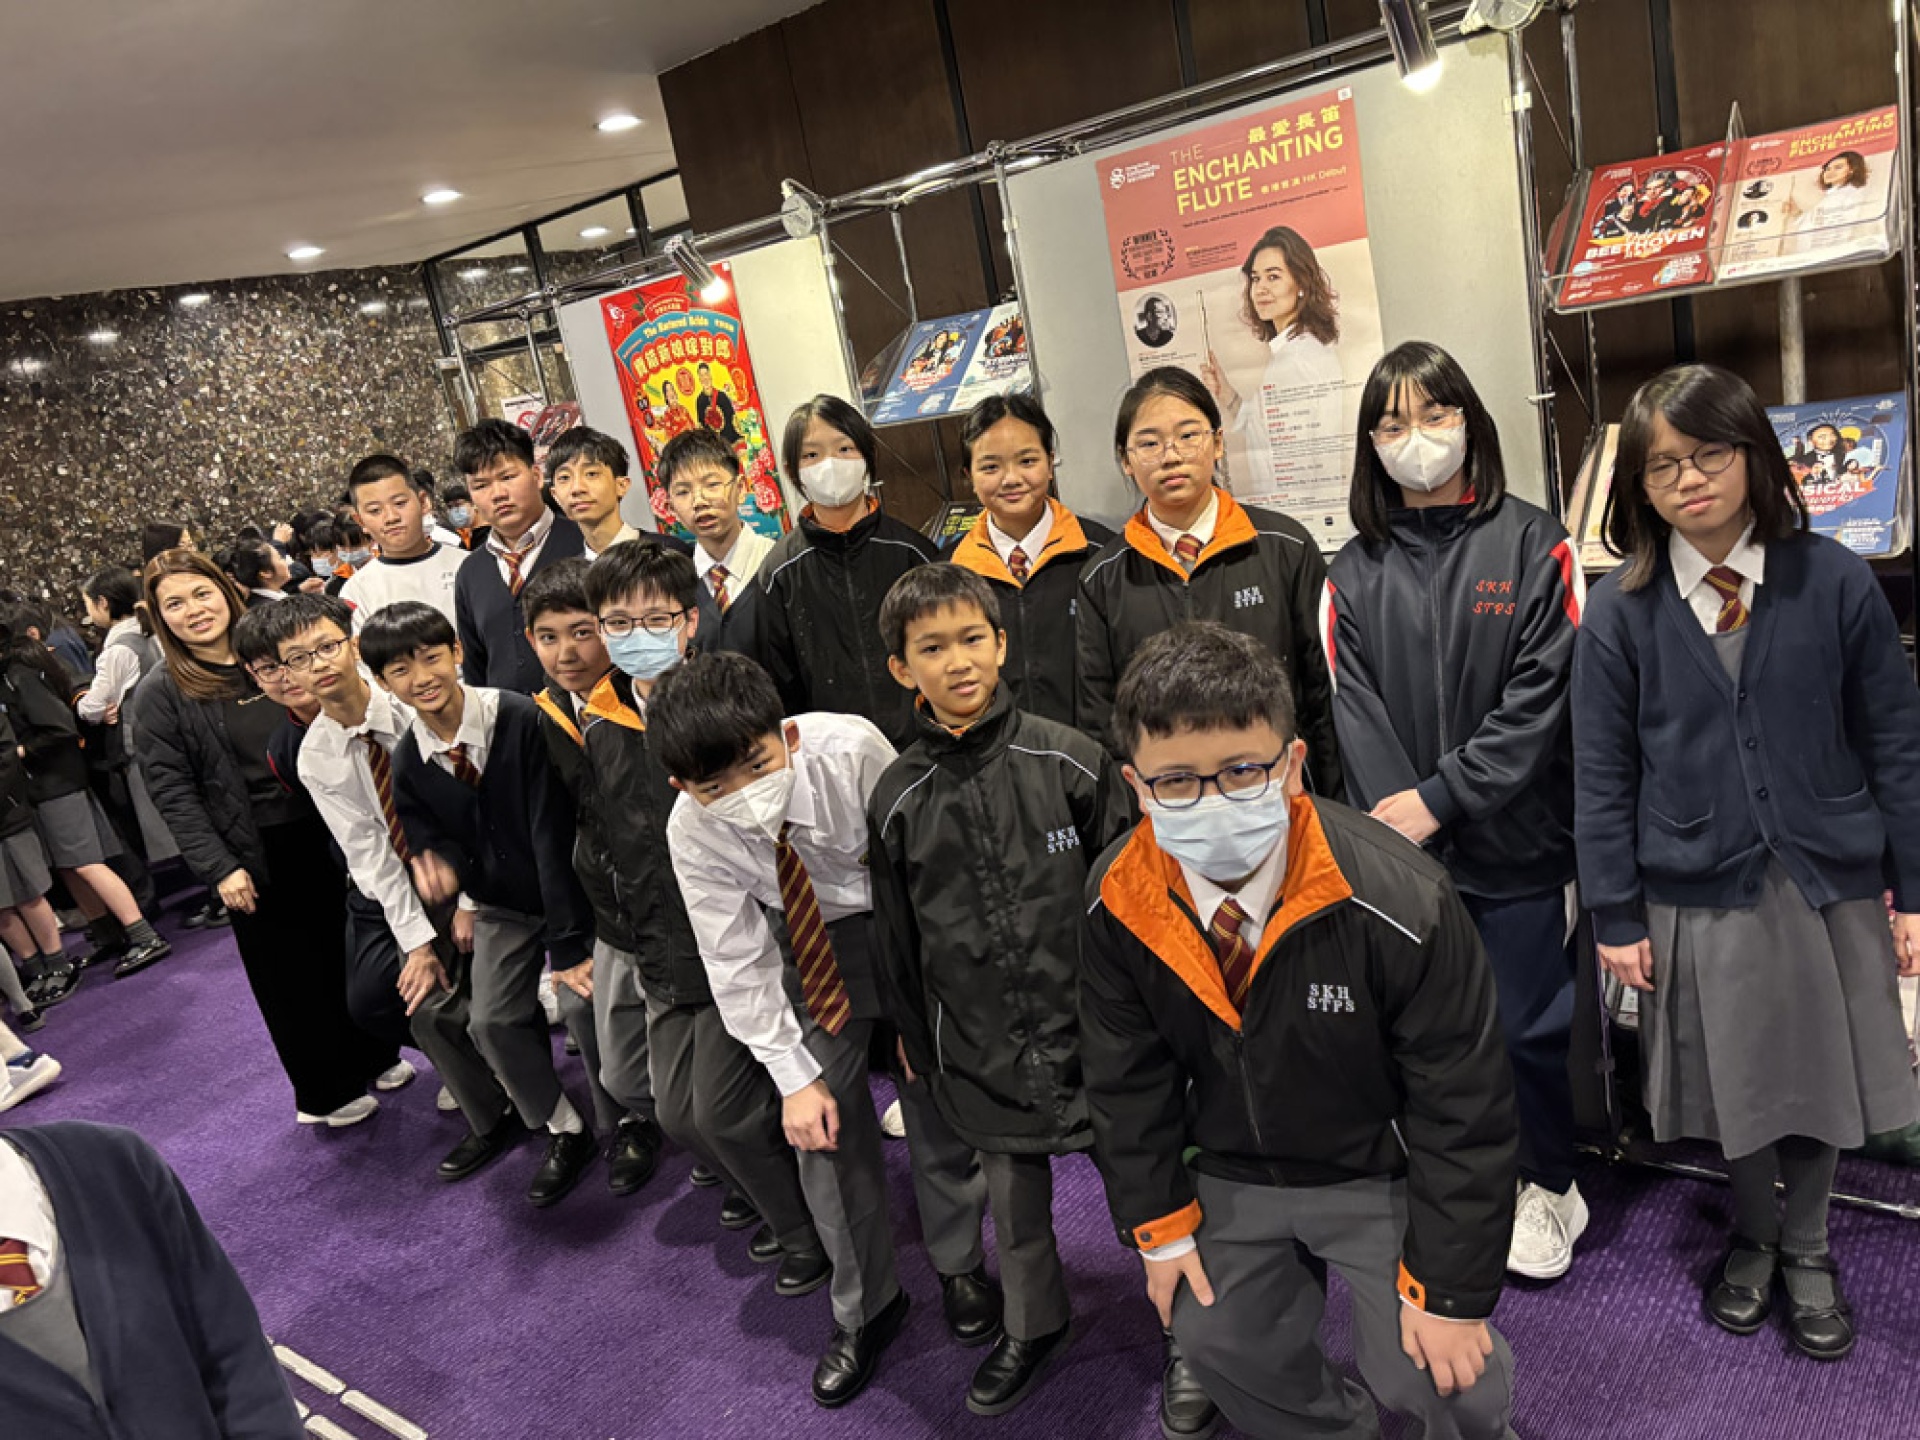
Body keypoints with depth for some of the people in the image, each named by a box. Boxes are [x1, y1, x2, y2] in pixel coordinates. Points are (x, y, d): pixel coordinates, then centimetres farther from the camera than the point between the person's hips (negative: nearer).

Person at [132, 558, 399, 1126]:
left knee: (353, 948, 14)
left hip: (327, 828, 3)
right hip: (257, 855, -3)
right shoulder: (160, 694, -6)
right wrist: (220, 868, -15)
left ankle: (372, 1056, 35)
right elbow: (173, 792, -8)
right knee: (292, 972, 9)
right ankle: (324, 1092, 26)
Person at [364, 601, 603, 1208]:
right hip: (502, 906, 5)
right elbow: (436, 844, -1)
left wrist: (569, 942, -25)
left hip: (571, 888, -4)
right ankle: (567, 1132, 20)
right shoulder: (406, 766, -9)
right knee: (493, 1021, -2)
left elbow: (551, 831, -25)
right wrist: (450, 871, -28)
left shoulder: (521, 720, -25)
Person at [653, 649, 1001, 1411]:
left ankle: (959, 1266, 34)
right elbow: (738, 964, -15)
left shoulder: (852, 750, -35)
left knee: (936, 1101, 5)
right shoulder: (692, 832, -25)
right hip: (817, 943, 2)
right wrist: (794, 1076, -16)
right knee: (826, 1124, 4)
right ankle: (865, 1306, 28)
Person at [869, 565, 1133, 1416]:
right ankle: (1033, 1329, 45)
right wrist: (915, 1043, 12)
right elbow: (897, 938, 6)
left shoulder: (1070, 761, -11)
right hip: (981, 1051, 2)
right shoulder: (898, 800, -4)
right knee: (1013, 1202, 18)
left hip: (1089, 1029, -2)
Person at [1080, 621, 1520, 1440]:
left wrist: (1451, 1288, -16)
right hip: (1229, 1176, 4)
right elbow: (1127, 1079, -3)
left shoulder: (1400, 905, -32)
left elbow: (1463, 1108, -21)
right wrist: (1158, 1222, -1)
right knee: (1215, 1342, 17)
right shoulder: (1118, 903, -19)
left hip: (1380, 1178, -3)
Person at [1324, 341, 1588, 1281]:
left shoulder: (1533, 546, -1)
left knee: (1525, 1026, 7)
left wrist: (1440, 799, -14)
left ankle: (1550, 1187, 32)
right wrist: (1395, 818, -15)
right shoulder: (1354, 574, 6)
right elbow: (1356, 712, -2)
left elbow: (1539, 697, -8)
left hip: (1513, 841, -2)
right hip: (1400, 845, 2)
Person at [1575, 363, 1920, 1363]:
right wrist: (1615, 916, -3)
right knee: (1734, 1087, 14)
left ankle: (1806, 1251, 39)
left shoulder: (1833, 583, -6)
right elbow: (1603, 777, -3)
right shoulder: (1620, 612, -6)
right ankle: (1751, 1237, 41)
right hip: (1701, 893, 0)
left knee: (1819, 1078, 15)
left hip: (1828, 885, 1)